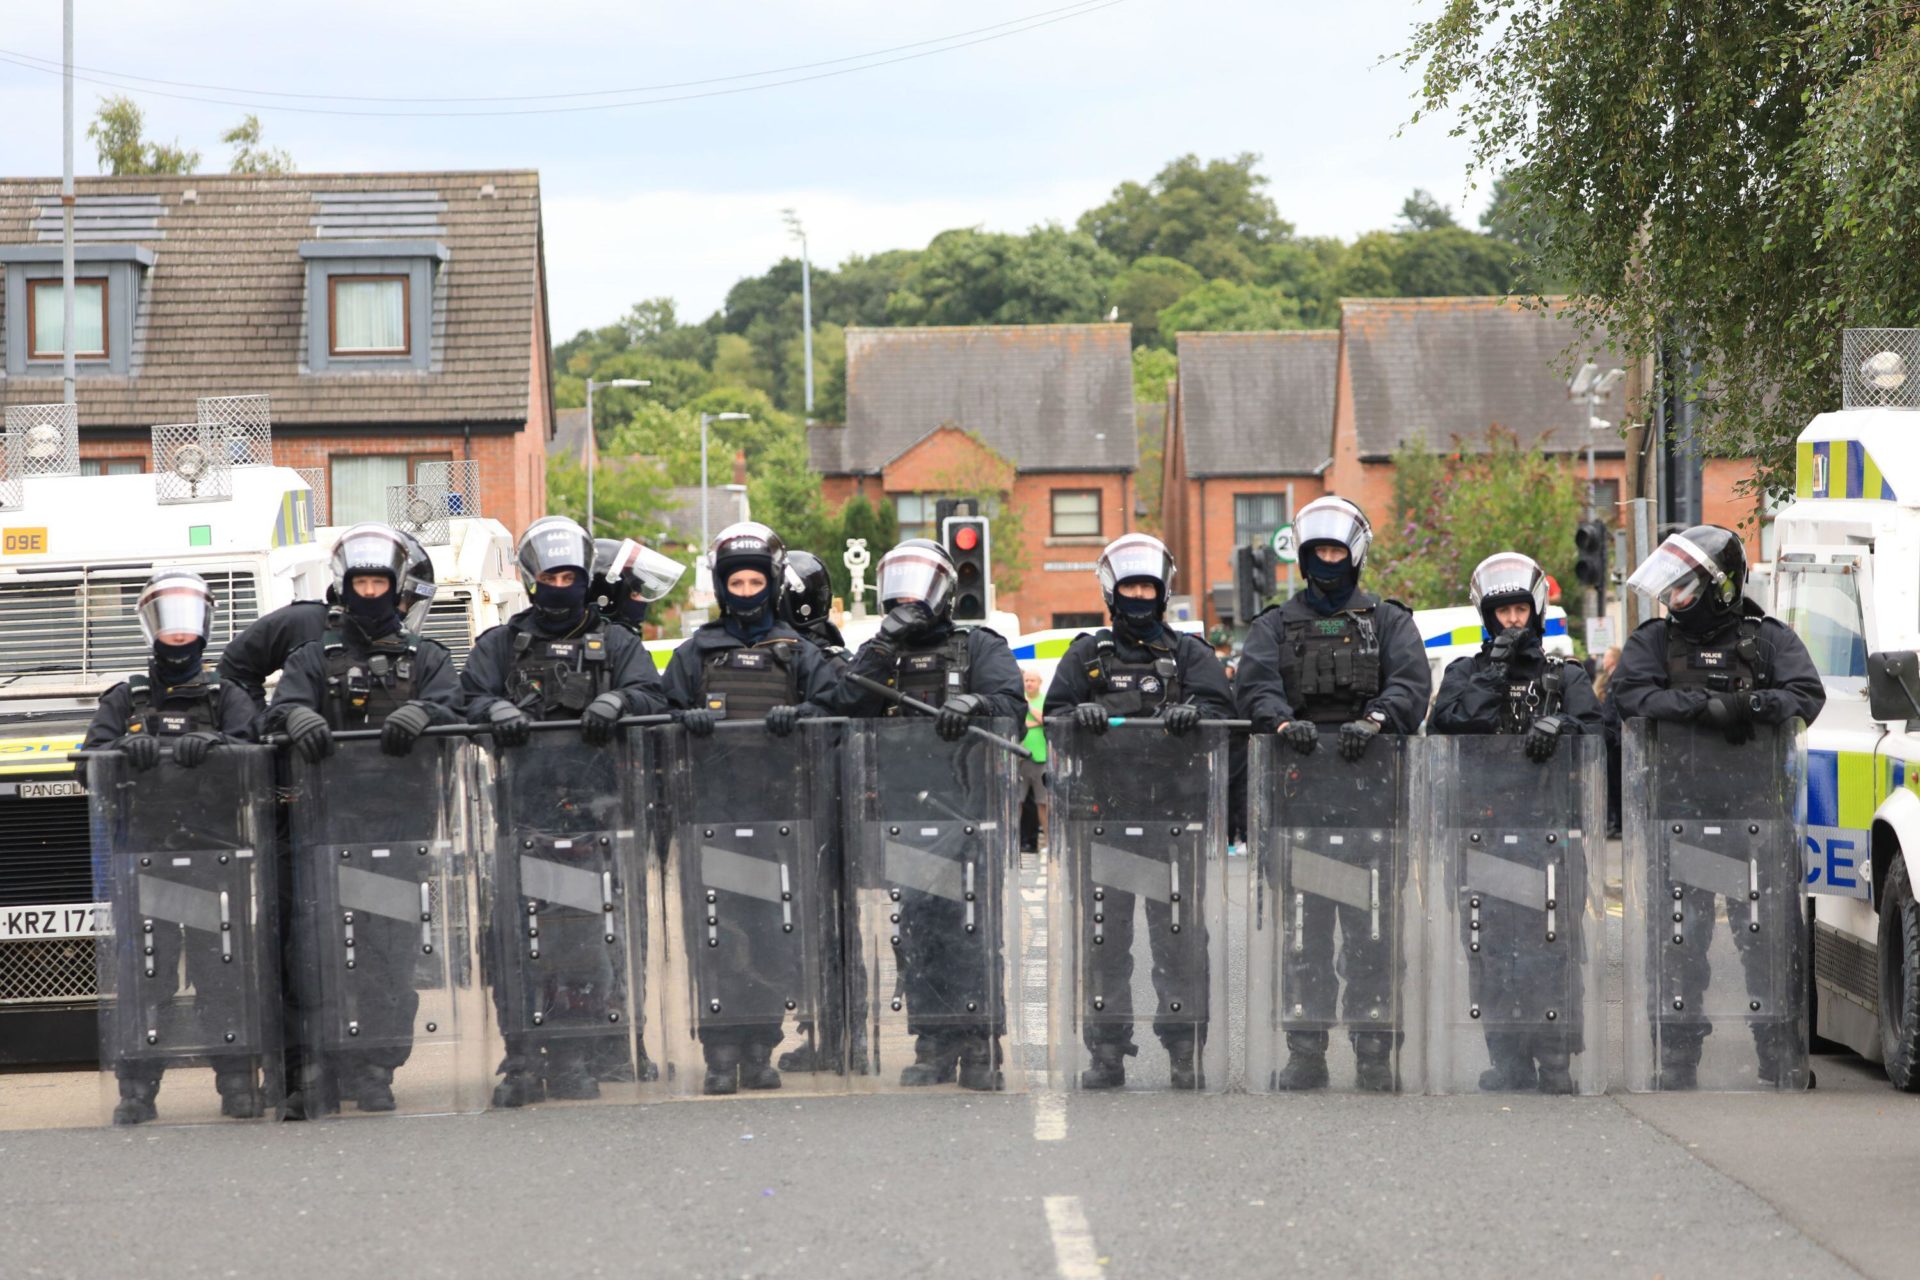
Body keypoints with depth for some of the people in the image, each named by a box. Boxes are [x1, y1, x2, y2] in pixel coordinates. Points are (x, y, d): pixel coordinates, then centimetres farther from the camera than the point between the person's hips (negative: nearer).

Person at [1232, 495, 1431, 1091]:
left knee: (1370, 924, -4)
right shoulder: (1277, 624, 17)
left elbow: (1411, 682, -3)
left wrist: (1373, 720, -22)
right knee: (1302, 923, -2)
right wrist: (1282, 721, -21)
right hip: (1296, 786, 1)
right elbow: (1254, 681, 0)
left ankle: (1374, 1053, -1)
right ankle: (1305, 1052, 1)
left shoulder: (1388, 621, 14)